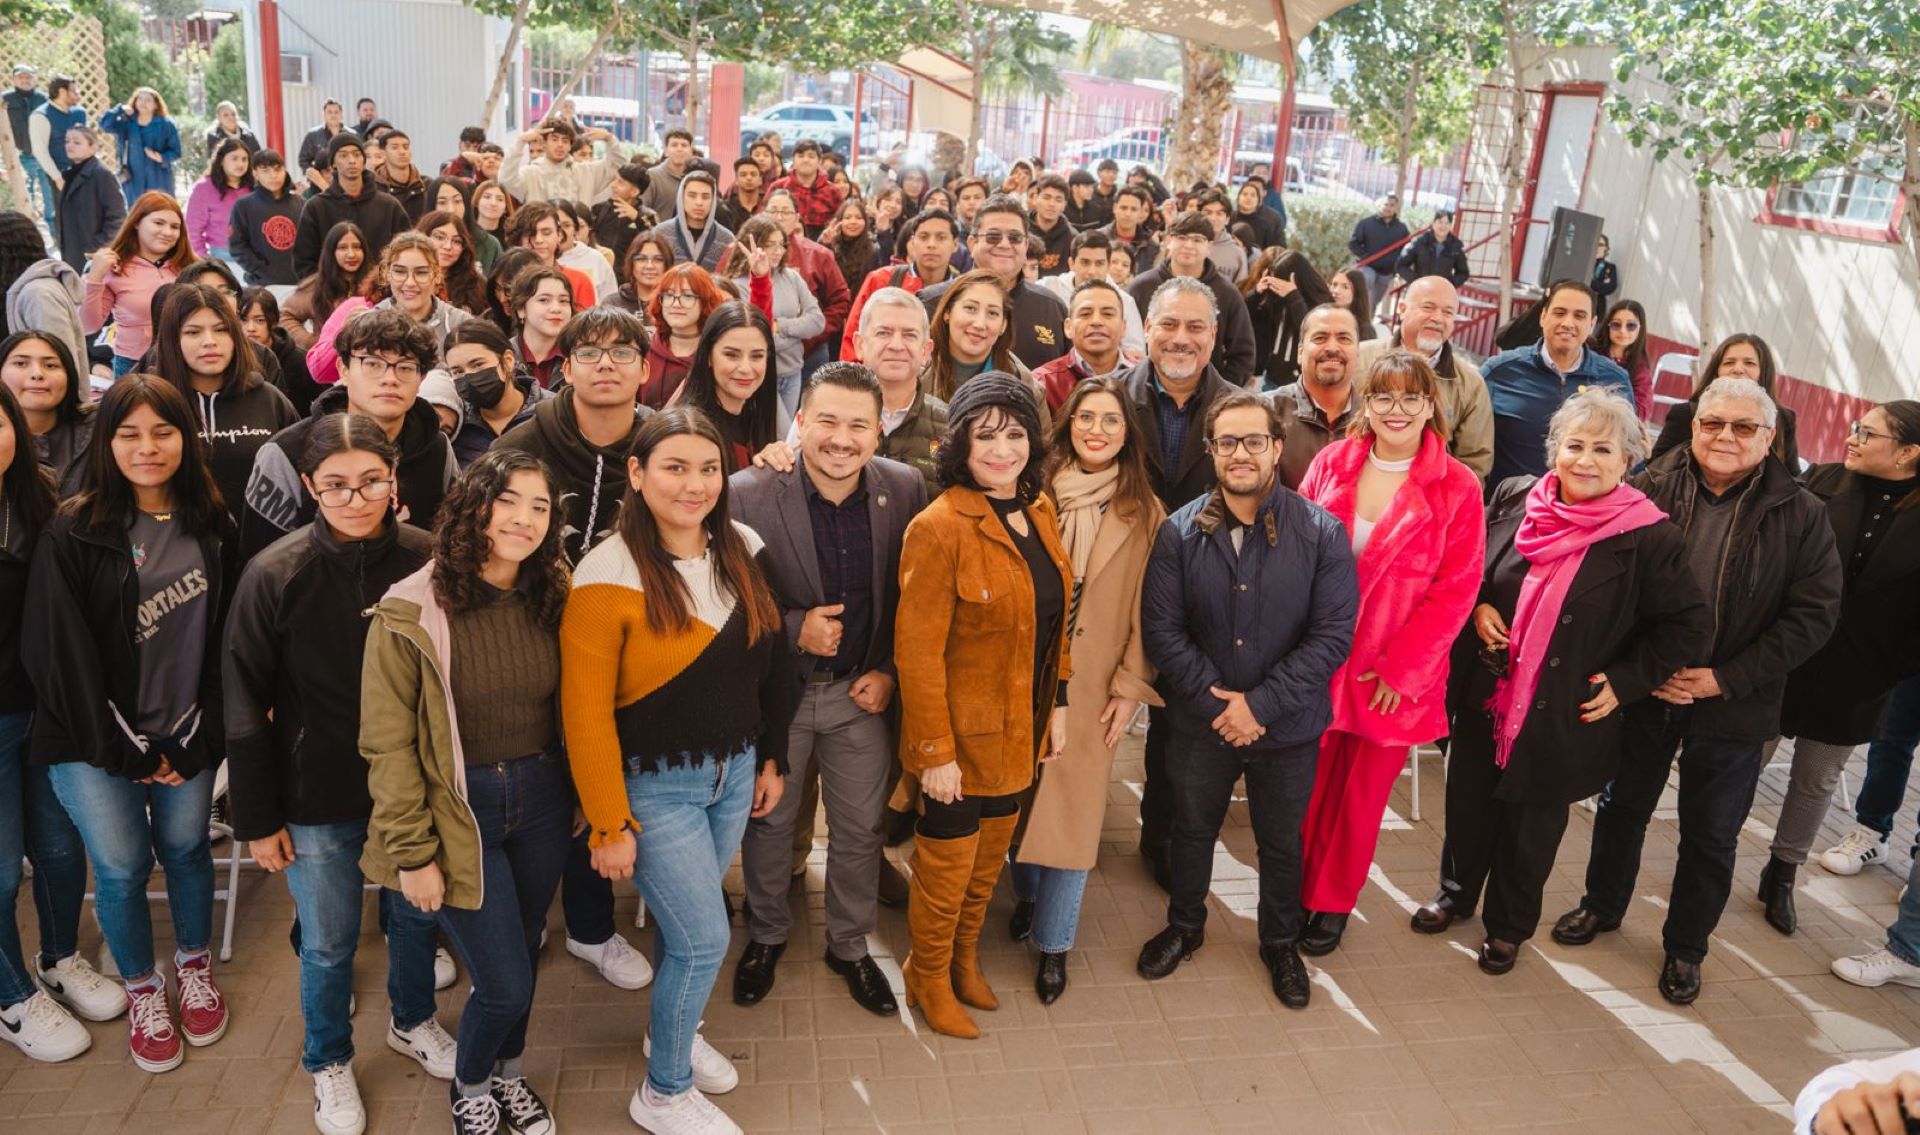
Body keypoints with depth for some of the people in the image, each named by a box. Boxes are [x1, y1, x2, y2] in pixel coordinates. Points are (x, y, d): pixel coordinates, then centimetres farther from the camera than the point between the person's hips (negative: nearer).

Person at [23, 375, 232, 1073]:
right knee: (122, 869, 6)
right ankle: (142, 990, 29)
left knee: (186, 851, 14)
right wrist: (128, 752, -11)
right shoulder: (71, 534, -10)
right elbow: (59, 654, -11)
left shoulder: (209, 526, -1)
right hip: (96, 743, -2)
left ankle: (195, 967, 38)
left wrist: (193, 739, -5)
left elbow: (221, 640, 2)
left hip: (186, 736, 2)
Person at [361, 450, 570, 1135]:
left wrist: (573, 803, 6)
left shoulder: (552, 600, -2)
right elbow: (388, 746, -12)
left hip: (541, 802, 4)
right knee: (504, 983, 1)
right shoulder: (411, 613, -15)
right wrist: (413, 853, -12)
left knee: (520, 958, 18)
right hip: (461, 812, -4)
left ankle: (509, 1074, 46)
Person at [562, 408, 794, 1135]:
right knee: (704, 939, -1)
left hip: (735, 771, 5)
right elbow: (586, 713, -16)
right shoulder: (609, 576, -19)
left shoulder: (745, 552, -2)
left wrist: (772, 758, 12)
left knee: (685, 920, 19)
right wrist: (609, 823, -14)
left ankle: (670, 1031, 48)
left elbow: (770, 663, 9)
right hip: (656, 784, -5)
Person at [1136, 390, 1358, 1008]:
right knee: (1192, 829, 22)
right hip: (1202, 723, 1)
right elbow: (1162, 628, -9)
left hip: (1287, 727, -1)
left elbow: (1334, 633, -16)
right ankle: (1185, 926, 48)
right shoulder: (1180, 532, -9)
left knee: (1281, 842, 19)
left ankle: (1280, 943, 44)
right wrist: (1217, 702, -17)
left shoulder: (1321, 533, -13)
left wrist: (1259, 704, -20)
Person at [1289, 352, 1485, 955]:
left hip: (1396, 675, -2)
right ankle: (1296, 892, 31)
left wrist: (1400, 669, -12)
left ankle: (1333, 903, 31)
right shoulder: (1331, 463, 0)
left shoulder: (1456, 487, -8)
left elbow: (1456, 589, -8)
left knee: (1363, 793, 12)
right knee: (1310, 784, 11)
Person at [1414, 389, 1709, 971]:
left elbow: (1687, 623, -7)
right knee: (1469, 801, 19)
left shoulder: (1650, 538, -15)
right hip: (1483, 697, 3)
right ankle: (1456, 892, 44)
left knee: (1531, 823, 14)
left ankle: (1509, 925, 37)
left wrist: (1624, 681, -11)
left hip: (1561, 716, -3)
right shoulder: (1513, 498, -5)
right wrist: (1479, 607, -6)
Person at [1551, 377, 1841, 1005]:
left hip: (1733, 709, 0)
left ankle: (1685, 948, 33)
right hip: (1643, 692, 1)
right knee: (1623, 806, 19)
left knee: (1711, 836, 13)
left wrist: (1726, 679, -15)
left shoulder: (1801, 516, -7)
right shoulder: (1648, 490, -9)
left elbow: (1813, 614, -8)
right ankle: (1602, 905, 42)